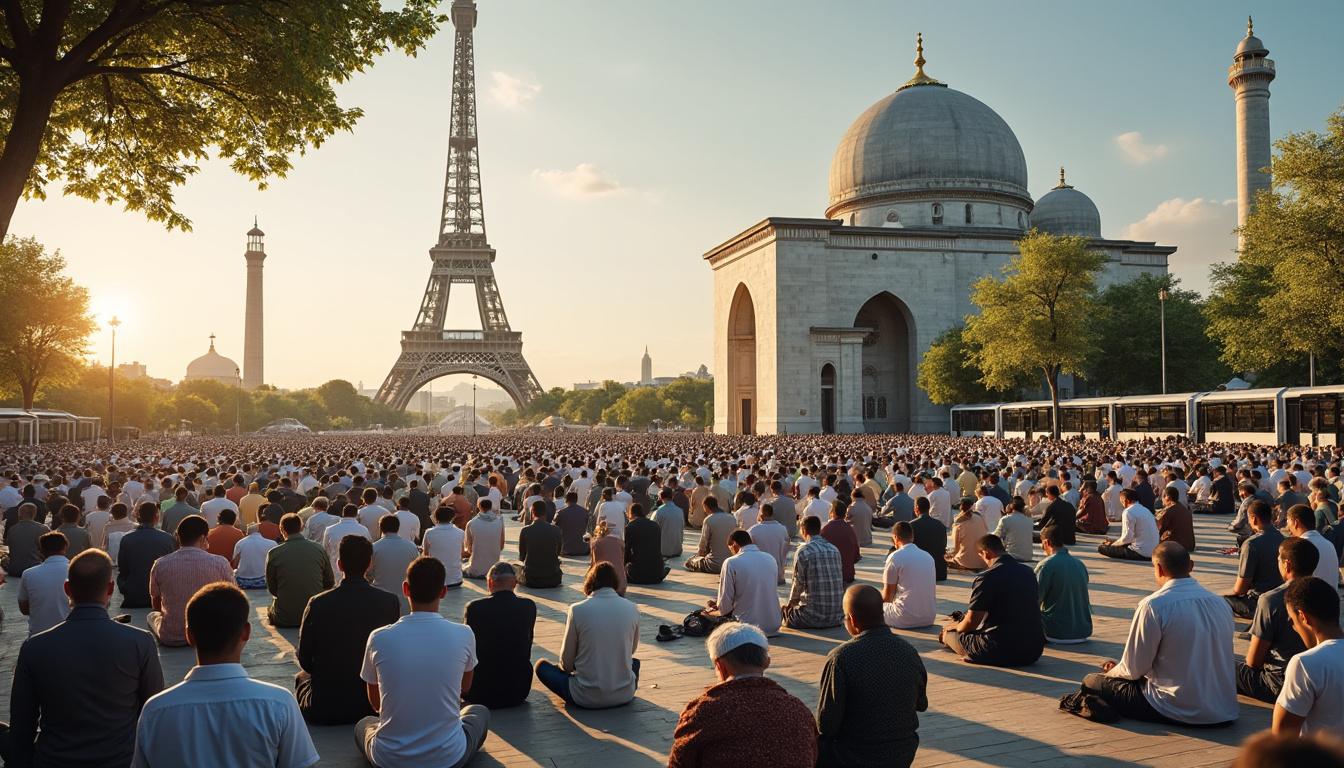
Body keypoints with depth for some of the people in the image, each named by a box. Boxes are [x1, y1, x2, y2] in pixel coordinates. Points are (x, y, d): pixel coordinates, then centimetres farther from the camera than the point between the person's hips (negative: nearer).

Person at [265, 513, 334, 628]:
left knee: (270, 610, 31)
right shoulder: (319, 549, -3)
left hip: (285, 619, 0)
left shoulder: (273, 554, -8)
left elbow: (272, 589, 3)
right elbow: (330, 584, 6)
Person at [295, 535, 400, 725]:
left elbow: (305, 661, -4)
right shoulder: (391, 602, -12)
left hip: (324, 710, -1)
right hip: (374, 704, 2)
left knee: (301, 678, 31)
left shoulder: (318, 604, -15)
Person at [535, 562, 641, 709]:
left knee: (541, 665, 17)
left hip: (587, 698, -3)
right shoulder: (632, 609, -4)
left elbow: (566, 662, -1)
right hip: (625, 695, 3)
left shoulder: (577, 610, -10)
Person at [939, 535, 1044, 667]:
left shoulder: (986, 577, -13)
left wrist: (956, 626, 12)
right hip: (1034, 652, 7)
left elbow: (971, 622, -13)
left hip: (1002, 653, -7)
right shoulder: (1029, 573, 9)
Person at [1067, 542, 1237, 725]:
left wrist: (1112, 672, 14)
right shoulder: (1221, 603, 3)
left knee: (1091, 682, 4)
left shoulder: (1153, 605, -16)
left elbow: (1134, 669, -10)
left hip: (1180, 711, -7)